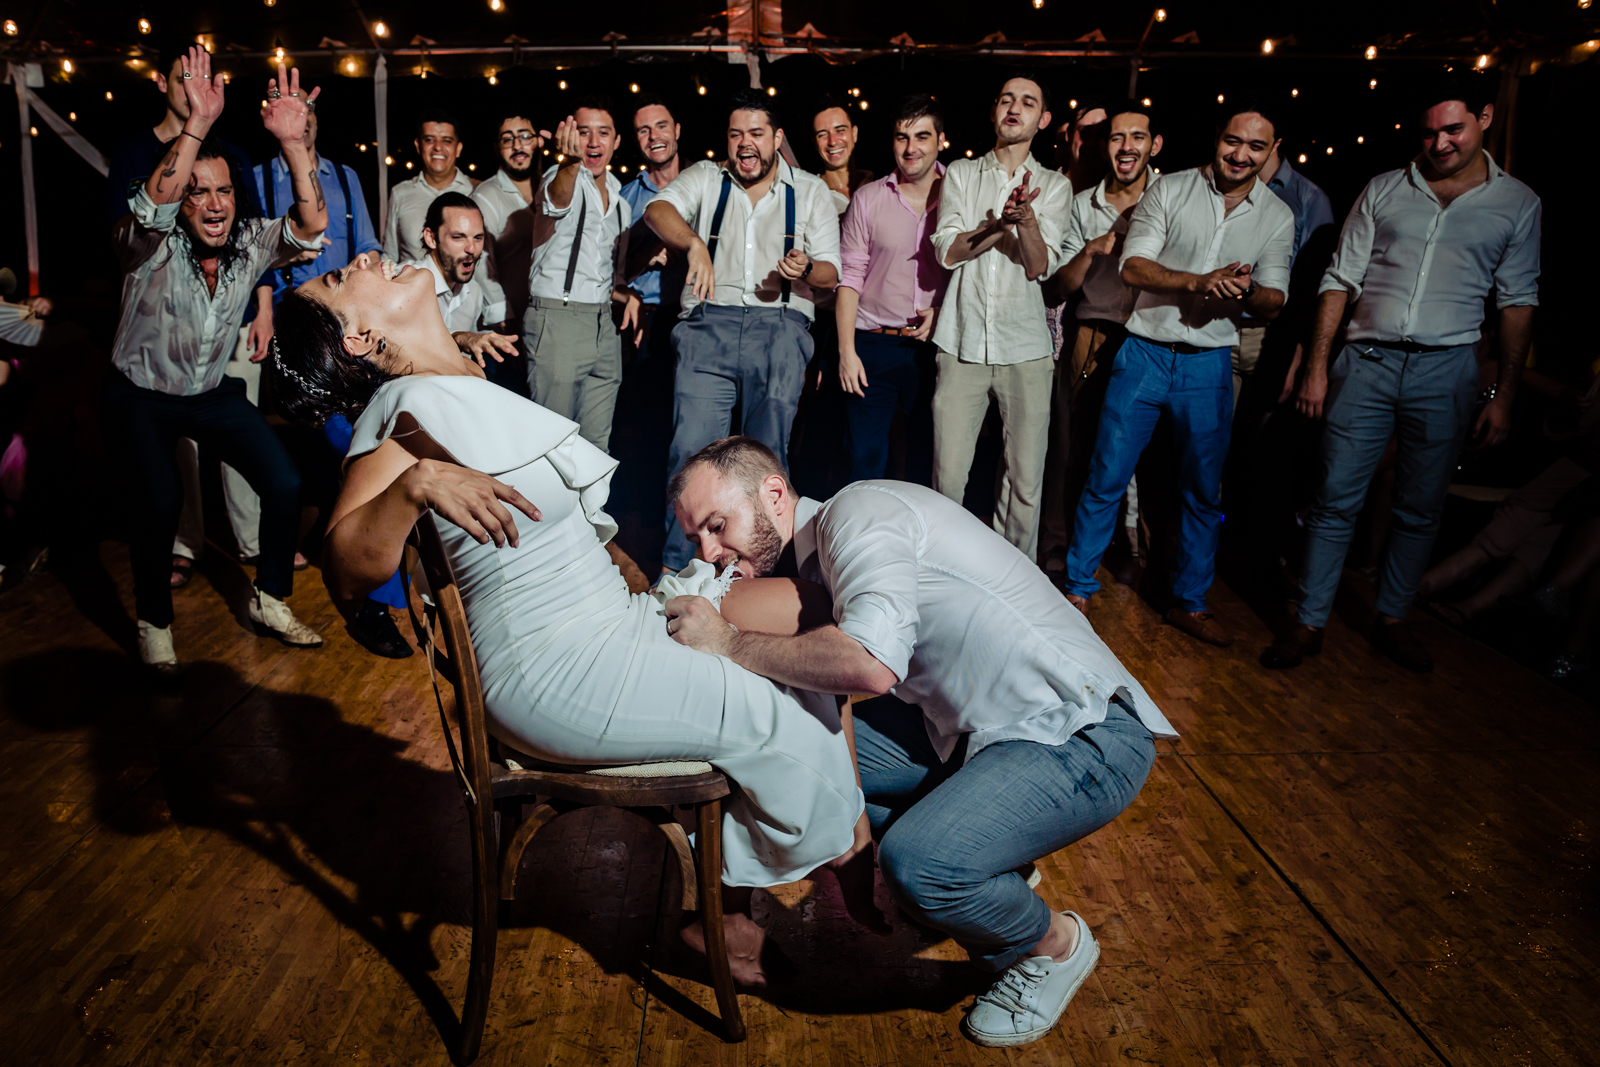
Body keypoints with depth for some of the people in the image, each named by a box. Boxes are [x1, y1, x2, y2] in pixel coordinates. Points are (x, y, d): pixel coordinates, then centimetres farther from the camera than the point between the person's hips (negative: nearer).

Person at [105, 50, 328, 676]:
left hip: (214, 392, 4)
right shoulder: (151, 245, -20)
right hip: (143, 396, -4)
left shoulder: (249, 244, -9)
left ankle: (269, 602, 14)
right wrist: (198, 123, -51)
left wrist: (293, 142, -40)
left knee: (284, 485, -7)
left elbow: (310, 223, -25)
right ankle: (154, 625, 1)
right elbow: (153, 204, -43)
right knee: (161, 502, -22)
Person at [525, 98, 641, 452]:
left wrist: (627, 296, 3)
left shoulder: (621, 200, 18)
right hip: (556, 319, -6)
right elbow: (557, 199, -28)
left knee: (597, 442, 8)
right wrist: (570, 161, -50)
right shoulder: (561, 178, -1)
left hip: (605, 325, 6)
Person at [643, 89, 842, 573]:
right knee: (691, 447, -8)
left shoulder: (810, 192, 15)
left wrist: (806, 269, -13)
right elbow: (659, 209, -5)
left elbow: (831, 272, 11)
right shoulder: (704, 177, 14)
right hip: (709, 323, 0)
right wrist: (694, 244, -26)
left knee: (767, 453, -1)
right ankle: (675, 566, 4)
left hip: (781, 329, 1)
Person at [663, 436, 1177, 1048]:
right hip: (976, 725, 9)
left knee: (915, 863, -30)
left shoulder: (858, 511, -17)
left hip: (1086, 738, -9)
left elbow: (871, 661, -34)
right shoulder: (804, 566, 12)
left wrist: (731, 644, -23)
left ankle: (1054, 943, 5)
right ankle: (995, 864, 18)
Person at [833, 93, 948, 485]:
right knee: (863, 460, 0)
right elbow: (849, 276, 2)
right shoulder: (867, 198, 4)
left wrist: (944, 311, -10)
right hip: (874, 346, -1)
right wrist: (846, 350, -5)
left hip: (935, 346, 1)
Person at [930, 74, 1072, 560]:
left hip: (1025, 347, 0)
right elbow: (948, 250, -1)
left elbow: (1040, 266, -2)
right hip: (963, 342, 0)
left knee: (1026, 477, -1)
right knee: (948, 474, -3)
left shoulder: (1054, 185, 11)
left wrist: (1026, 218, -21)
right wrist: (1003, 222, -14)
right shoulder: (960, 174, 12)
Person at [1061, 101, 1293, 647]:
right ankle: (1077, 588, 17)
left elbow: (1273, 302, 5)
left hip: (1209, 366, 2)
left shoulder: (1277, 217, 7)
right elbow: (1133, 266, -8)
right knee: (1106, 479, 1)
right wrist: (1199, 282, -23)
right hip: (1143, 352, -2)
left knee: (1204, 492, 9)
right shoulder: (1169, 190, 0)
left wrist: (1247, 292, -19)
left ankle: (1189, 603, 25)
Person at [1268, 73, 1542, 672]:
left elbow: (1517, 302, 7)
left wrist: (1503, 397, 2)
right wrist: (1317, 367, -2)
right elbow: (1339, 280, 5)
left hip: (1446, 372, 1)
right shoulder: (1384, 190, 7)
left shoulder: (1517, 204, 7)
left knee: (1420, 509, 8)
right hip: (1366, 362, 0)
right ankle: (1310, 622, 9)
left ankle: (1392, 619, 24)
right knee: (1336, 500, -1)